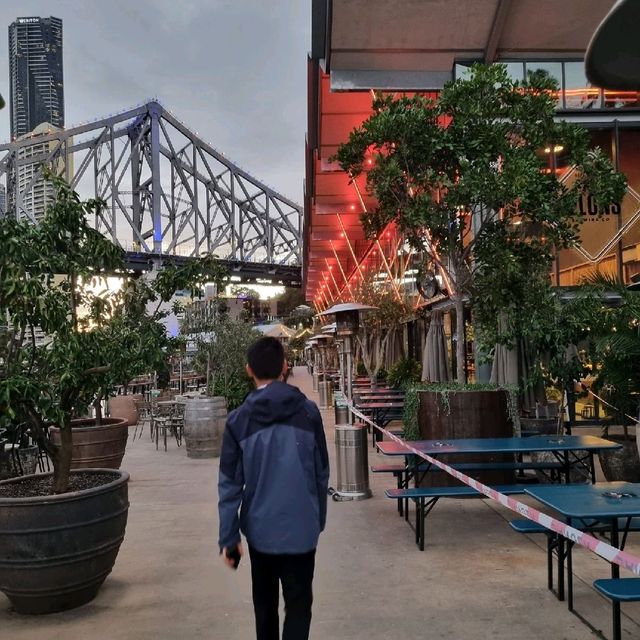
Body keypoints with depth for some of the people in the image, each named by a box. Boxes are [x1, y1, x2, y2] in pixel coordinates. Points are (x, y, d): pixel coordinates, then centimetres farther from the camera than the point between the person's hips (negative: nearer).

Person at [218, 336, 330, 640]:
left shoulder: (238, 420, -7)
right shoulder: (308, 411, -6)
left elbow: (230, 485, -6)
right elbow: (322, 473, 2)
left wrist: (228, 537, 1)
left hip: (260, 528, 1)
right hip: (301, 527, -1)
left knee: (264, 603, 21)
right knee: (298, 603, 7)